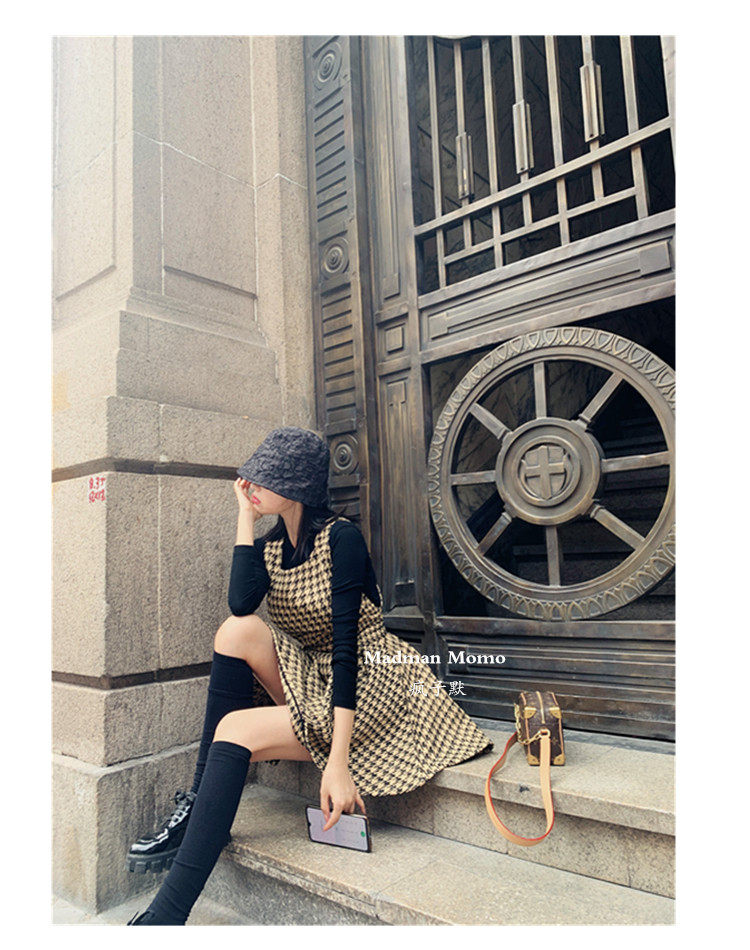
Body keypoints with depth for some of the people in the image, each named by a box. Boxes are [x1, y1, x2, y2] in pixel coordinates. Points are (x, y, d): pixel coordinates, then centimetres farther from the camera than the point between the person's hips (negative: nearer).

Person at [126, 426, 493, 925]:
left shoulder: (341, 537, -14)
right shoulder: (269, 545, 5)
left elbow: (345, 646, -21)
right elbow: (241, 606, -16)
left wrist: (337, 761, -26)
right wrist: (245, 515, -9)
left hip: (371, 684, -6)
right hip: (311, 679, 6)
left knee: (235, 731, -24)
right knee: (237, 632, -19)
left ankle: (167, 914, -16)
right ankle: (199, 808, -13)